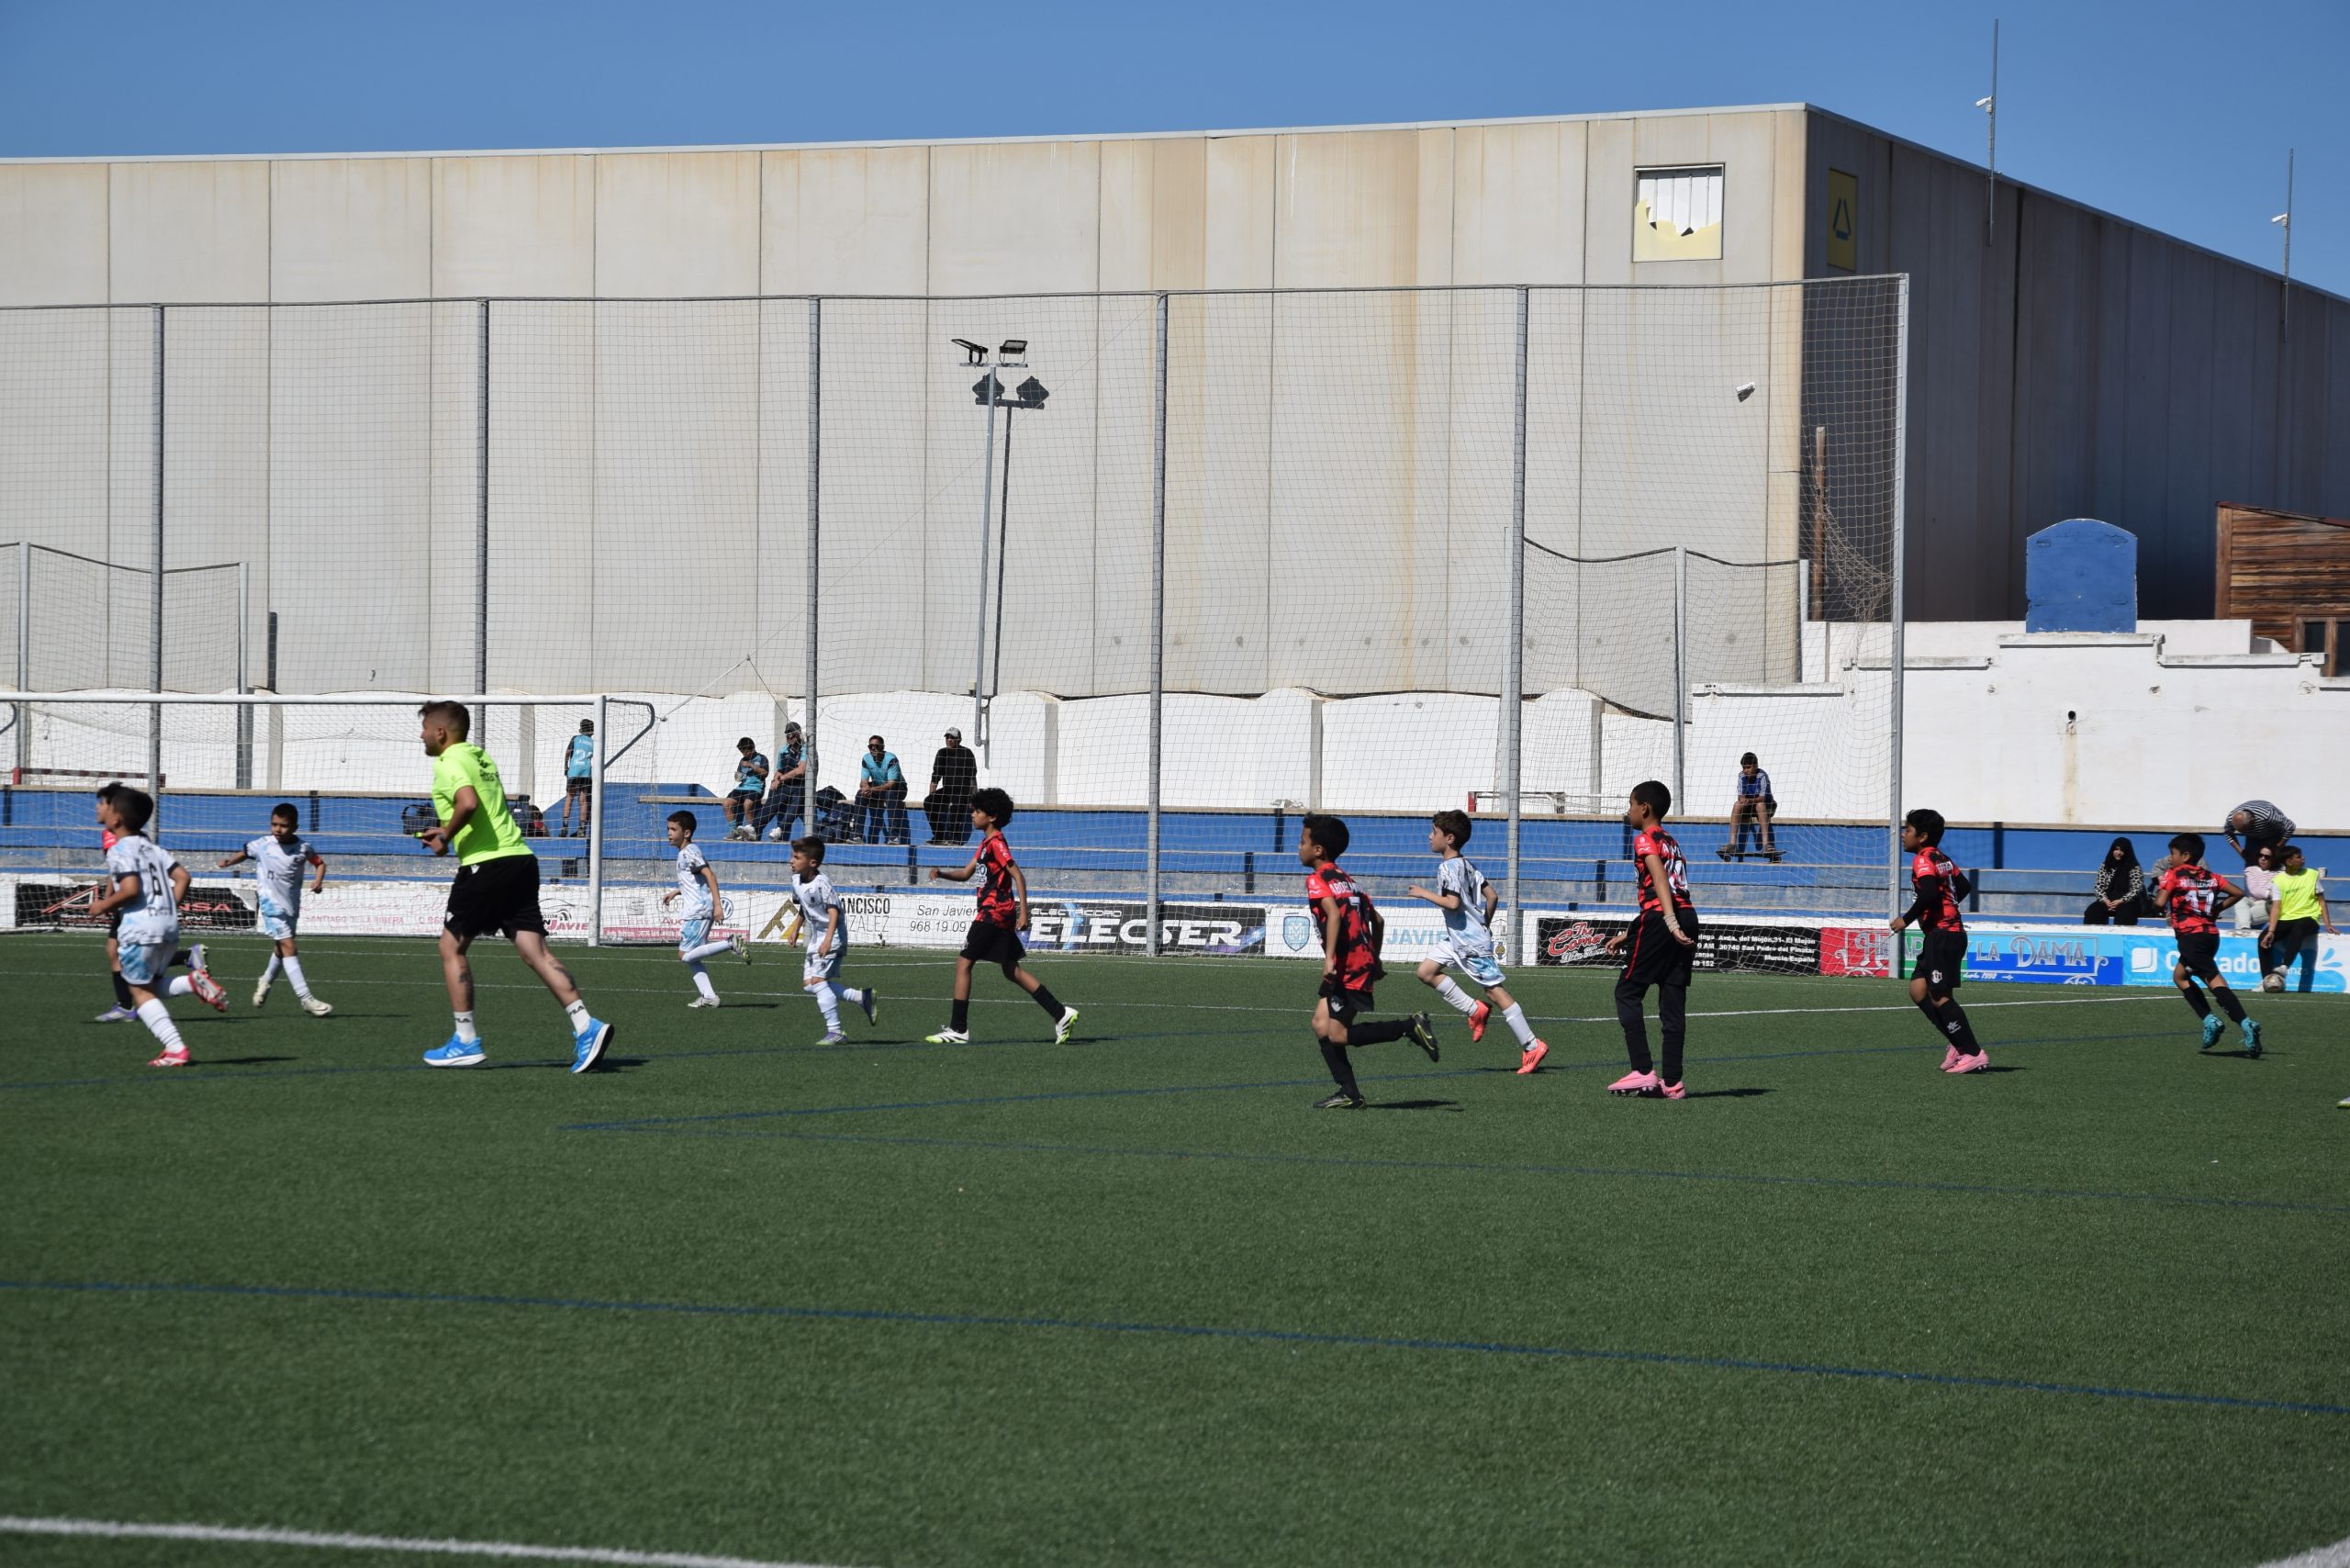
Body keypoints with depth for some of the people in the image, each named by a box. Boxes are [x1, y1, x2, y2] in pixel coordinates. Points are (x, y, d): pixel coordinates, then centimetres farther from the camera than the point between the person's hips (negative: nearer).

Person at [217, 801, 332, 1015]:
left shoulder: (302, 848, -5)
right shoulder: (262, 845, -6)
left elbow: (319, 862, 8)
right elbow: (245, 853, 12)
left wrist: (318, 881, -9)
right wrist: (229, 861, -4)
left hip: (292, 906, 4)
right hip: (272, 906, -4)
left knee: (281, 948, 19)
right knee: (288, 947, -13)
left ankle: (266, 981, 47)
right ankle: (305, 999, -17)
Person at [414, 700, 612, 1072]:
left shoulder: (449, 762, -7)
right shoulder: (480, 757, 21)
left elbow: (468, 803, -25)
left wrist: (445, 837, -10)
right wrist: (449, 832, 23)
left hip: (487, 864, -8)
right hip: (520, 858, 8)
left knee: (452, 946, 6)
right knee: (534, 950, 1)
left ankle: (466, 1041, 6)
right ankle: (585, 1026, -14)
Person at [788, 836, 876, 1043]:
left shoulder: (821, 883, -22)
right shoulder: (796, 880, 5)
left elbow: (833, 911, -27)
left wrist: (828, 939, -38)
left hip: (831, 939, -10)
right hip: (815, 939, 10)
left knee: (818, 980, -17)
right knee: (809, 983, 7)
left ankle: (835, 1031, -11)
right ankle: (863, 997, 15)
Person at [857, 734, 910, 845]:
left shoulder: (891, 759, -24)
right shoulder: (866, 759, -8)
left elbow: (892, 783, -31)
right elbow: (863, 781, -8)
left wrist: (874, 790, -44)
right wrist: (865, 787, -35)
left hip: (897, 787, -5)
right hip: (877, 788, 5)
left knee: (891, 794, -39)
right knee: (861, 794, -22)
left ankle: (894, 835, -41)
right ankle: (858, 834, -21)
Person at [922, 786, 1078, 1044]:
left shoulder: (996, 843, -13)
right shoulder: (986, 843, 16)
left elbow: (1018, 876, -19)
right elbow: (966, 873, 23)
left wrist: (1023, 913, -24)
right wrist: (941, 873, 4)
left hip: (994, 913, -10)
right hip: (1000, 915, 10)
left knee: (963, 962, -6)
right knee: (1011, 970, 12)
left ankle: (958, 1029, -6)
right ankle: (1061, 1014, 11)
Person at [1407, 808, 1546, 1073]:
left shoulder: (1448, 867, -16)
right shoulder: (1466, 865, 12)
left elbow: (1452, 903, -27)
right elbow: (1492, 896, 13)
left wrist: (1424, 894, -15)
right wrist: (1485, 924, 22)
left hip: (1471, 942, -10)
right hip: (1457, 940, 10)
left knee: (1494, 991, -7)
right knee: (1426, 971, 8)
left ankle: (1532, 1046, -5)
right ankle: (1475, 1010, 10)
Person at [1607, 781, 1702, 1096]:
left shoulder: (1645, 840, -1)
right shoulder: (1670, 841, 26)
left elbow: (1660, 881, -18)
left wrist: (1670, 924, -30)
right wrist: (1627, 935, 34)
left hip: (1660, 921, -8)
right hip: (1688, 916, 8)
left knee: (1627, 993, 2)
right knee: (1673, 1000, 8)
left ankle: (1643, 1072, -8)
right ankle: (1672, 1082, 5)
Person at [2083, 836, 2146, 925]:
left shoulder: (2134, 868, 1)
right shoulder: (2105, 866, 12)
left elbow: (2136, 889, -6)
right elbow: (2099, 886, 9)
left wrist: (2121, 901, -19)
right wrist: (2105, 900, -11)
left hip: (2127, 902, -3)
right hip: (2107, 901, 3)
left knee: (2123, 917, -38)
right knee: (2092, 913, -28)